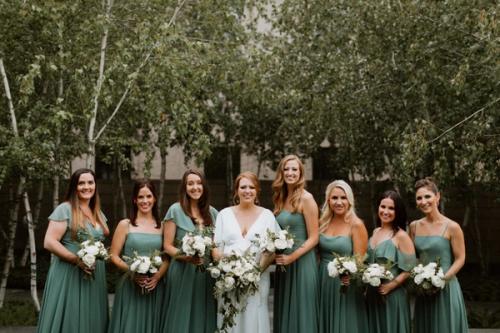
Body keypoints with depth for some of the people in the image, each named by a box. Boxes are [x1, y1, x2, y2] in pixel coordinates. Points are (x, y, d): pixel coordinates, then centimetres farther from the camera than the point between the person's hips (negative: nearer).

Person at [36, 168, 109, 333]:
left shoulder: (97, 212, 13)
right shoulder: (64, 209, -8)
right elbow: (49, 242, -15)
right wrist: (77, 260, -21)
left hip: (94, 275, 7)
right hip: (69, 275, -6)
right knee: (69, 320, -3)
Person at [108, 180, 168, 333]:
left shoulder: (161, 226, 7)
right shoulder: (125, 224, 0)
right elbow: (113, 256, -1)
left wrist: (158, 276, -10)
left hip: (155, 286, 2)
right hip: (130, 285, -2)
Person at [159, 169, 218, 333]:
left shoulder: (212, 212, 10)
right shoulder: (176, 210, -2)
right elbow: (167, 246, -4)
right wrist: (186, 257, -20)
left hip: (207, 274, 4)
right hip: (182, 272, -4)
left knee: (204, 319, 7)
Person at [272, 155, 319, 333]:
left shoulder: (306, 199, -9)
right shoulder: (281, 199, 10)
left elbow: (313, 238, -12)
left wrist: (292, 257, -18)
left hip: (301, 262, -7)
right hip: (283, 263, 7)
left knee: (300, 311, 0)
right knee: (285, 311, 12)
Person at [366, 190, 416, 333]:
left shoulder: (401, 236, -12)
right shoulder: (375, 232, 8)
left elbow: (410, 269, -14)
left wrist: (391, 285, -19)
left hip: (392, 295, -6)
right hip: (372, 294, 6)